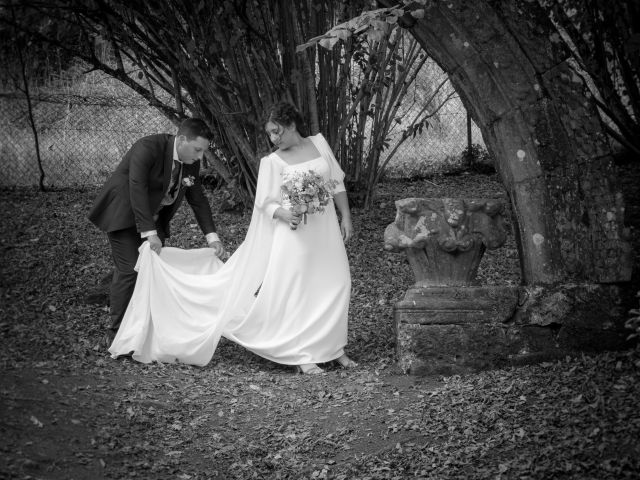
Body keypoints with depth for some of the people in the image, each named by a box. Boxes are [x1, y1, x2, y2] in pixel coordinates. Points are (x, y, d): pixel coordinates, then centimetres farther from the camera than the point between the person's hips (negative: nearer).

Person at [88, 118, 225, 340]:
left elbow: (198, 199, 4)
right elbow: (137, 190, -33)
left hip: (154, 218, 7)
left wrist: (212, 236, -5)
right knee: (129, 270, -13)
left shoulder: (190, 163, -4)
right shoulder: (148, 148, -27)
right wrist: (149, 233, -38)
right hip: (124, 214, -7)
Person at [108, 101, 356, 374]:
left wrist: (346, 217, 7)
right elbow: (267, 203, -7)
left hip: (326, 230, 3)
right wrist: (285, 214, -27)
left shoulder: (319, 143, 7)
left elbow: (337, 183, 11)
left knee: (333, 285, 4)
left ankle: (333, 347, 17)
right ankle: (301, 356, 2)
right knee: (294, 290, -5)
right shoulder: (272, 162, -2)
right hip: (294, 231, -3)